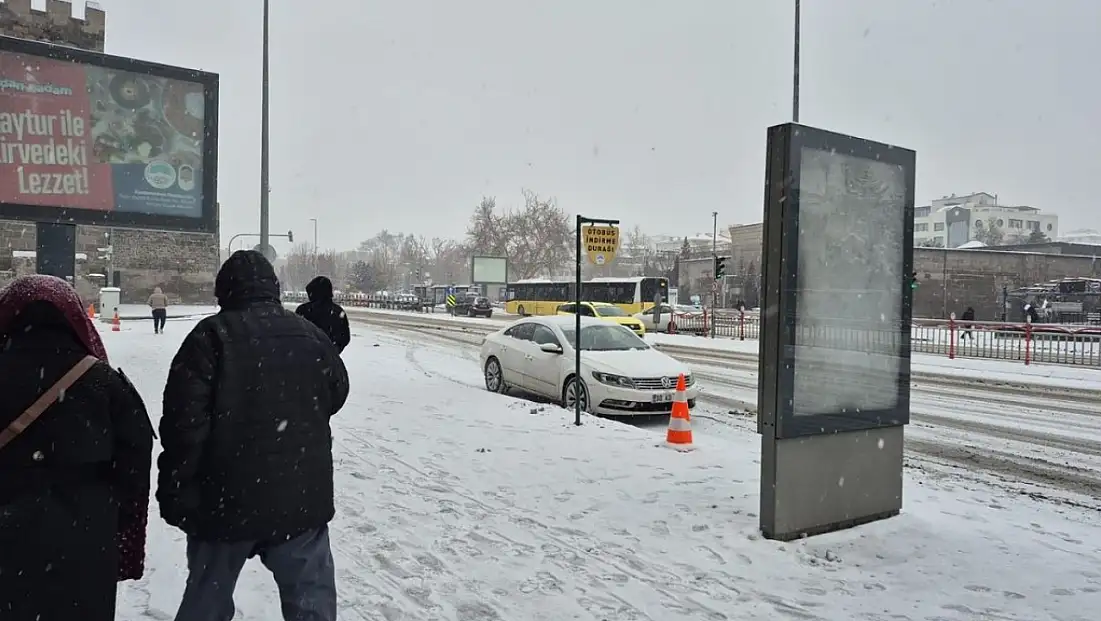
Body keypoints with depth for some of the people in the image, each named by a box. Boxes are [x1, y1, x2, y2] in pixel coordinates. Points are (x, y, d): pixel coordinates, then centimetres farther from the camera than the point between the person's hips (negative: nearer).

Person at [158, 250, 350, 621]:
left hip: (225, 497, -2)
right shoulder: (312, 336, 2)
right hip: (302, 496, 2)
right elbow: (336, 395, 17)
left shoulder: (210, 336, -10)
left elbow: (184, 422, -15)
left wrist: (173, 494, -6)